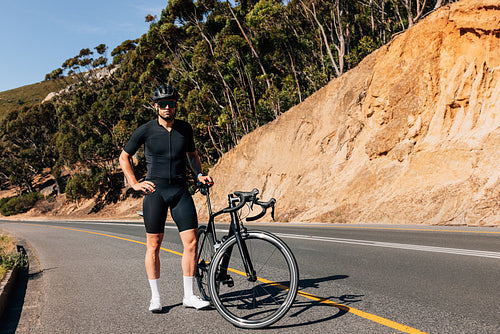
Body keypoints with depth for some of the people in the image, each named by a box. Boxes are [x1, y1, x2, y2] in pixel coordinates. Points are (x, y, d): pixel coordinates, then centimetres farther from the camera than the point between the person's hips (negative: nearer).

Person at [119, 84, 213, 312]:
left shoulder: (185, 129, 8)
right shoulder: (145, 130, -1)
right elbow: (124, 158, 9)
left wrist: (199, 175, 7)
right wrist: (135, 184, 0)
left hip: (180, 190, 3)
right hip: (155, 191, -2)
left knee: (191, 241, -5)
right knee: (153, 246, 2)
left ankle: (189, 295, 8)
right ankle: (155, 297, 16)